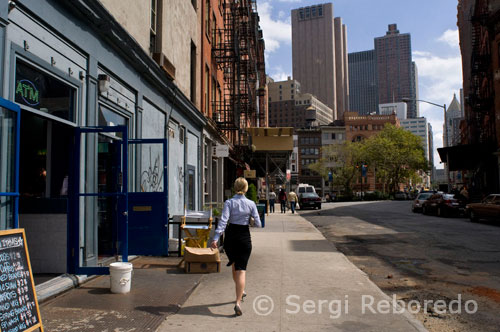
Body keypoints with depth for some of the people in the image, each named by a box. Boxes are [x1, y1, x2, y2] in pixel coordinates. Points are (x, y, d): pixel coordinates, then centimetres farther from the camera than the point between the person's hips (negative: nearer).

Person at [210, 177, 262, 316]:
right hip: (244, 237, -1)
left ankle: (240, 291, 44)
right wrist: (252, 221, 18)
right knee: (241, 270, 0)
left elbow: (223, 220, -17)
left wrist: (215, 238, -20)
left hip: (230, 237, 1)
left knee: (234, 265, 23)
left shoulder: (229, 202, -7)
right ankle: (238, 302, -11)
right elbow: (258, 224, -4)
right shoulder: (251, 204, -4)